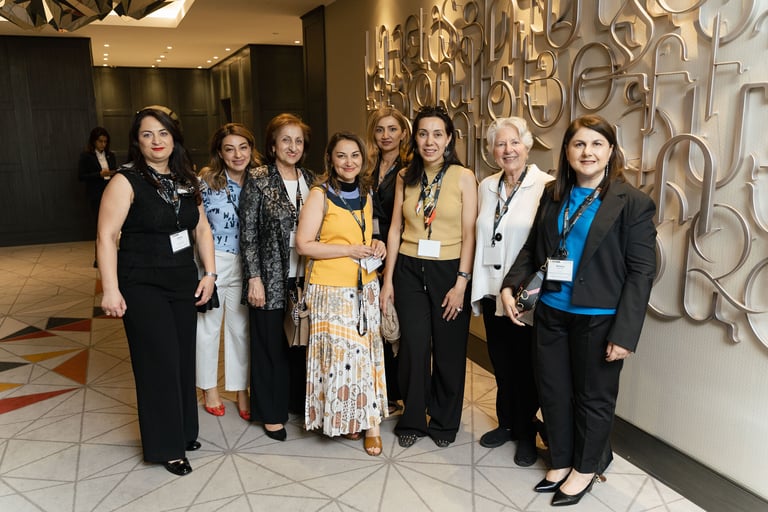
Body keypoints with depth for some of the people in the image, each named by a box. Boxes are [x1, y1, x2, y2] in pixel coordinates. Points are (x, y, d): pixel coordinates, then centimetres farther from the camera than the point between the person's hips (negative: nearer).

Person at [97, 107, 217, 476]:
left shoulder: (186, 181, 7)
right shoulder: (127, 181, -11)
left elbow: (201, 228, 11)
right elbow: (106, 237, -16)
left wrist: (209, 272, 5)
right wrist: (111, 290, -20)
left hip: (183, 280, 6)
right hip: (142, 285, -5)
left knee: (184, 358, 11)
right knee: (159, 362, 0)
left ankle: (184, 430, 31)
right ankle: (166, 446, 17)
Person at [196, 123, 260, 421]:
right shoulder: (207, 180, -9)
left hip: (244, 265, 3)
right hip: (212, 262, -3)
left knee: (241, 328, 10)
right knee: (208, 326, 11)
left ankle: (241, 391, 25)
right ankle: (209, 388, 30)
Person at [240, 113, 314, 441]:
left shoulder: (310, 180, 7)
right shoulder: (258, 179, -6)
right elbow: (248, 233, -8)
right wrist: (254, 278, -12)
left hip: (304, 277, 4)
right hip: (270, 278, -4)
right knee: (270, 344, 6)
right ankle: (272, 413, 22)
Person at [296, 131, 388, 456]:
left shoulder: (366, 194, 10)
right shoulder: (320, 195, -8)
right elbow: (303, 244, -13)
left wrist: (376, 245, 3)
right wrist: (349, 250, -17)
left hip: (365, 286, 6)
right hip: (332, 288, -6)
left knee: (366, 350, 8)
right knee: (341, 351, -3)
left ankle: (363, 417, 20)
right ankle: (343, 417, 16)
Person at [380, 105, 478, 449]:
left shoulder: (463, 178, -4)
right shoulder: (405, 177, 5)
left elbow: (469, 235, -7)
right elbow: (395, 228, 7)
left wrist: (461, 283, -11)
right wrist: (388, 279, 4)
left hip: (449, 271, -2)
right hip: (410, 270, 2)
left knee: (449, 351, 7)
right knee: (414, 348, 3)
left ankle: (444, 422, 28)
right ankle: (412, 420, 24)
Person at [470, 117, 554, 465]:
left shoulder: (547, 187, -12)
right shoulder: (486, 186, 7)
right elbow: (481, 240, 10)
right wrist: (479, 291, 9)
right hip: (492, 294, 5)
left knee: (525, 368, 10)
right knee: (501, 366, 18)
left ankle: (526, 434, 30)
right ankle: (506, 424, 38)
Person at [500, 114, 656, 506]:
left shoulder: (633, 202, -10)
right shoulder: (552, 195, 5)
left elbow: (642, 272, -12)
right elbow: (532, 248, 12)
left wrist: (625, 332, -17)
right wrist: (510, 285, -4)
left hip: (599, 319, -4)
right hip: (550, 312, 5)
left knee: (594, 397, 13)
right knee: (553, 392, 16)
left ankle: (585, 468, 35)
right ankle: (560, 463, 37)